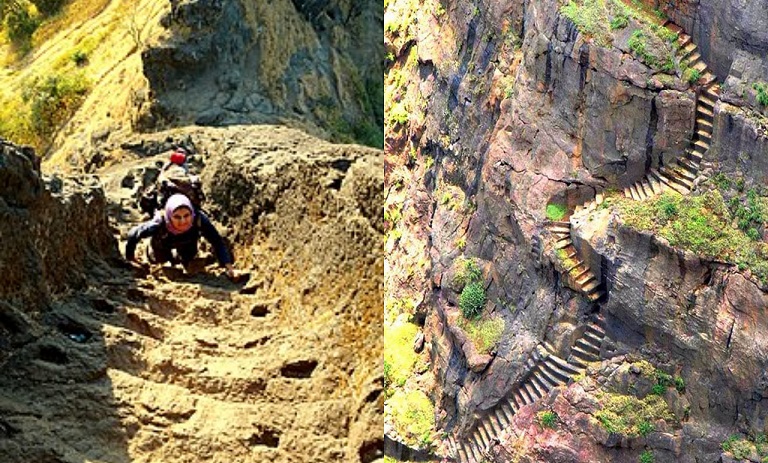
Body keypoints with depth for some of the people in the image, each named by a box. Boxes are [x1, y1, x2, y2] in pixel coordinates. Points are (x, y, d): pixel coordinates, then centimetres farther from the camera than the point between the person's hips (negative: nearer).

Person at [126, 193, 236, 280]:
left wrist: (228, 266, -45)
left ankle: (176, 256, 46)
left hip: (187, 245, 1)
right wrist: (130, 258, -17)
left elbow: (217, 242, -36)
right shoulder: (159, 224, -46)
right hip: (162, 245, -1)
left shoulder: (199, 220, -45)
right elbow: (133, 234, -30)